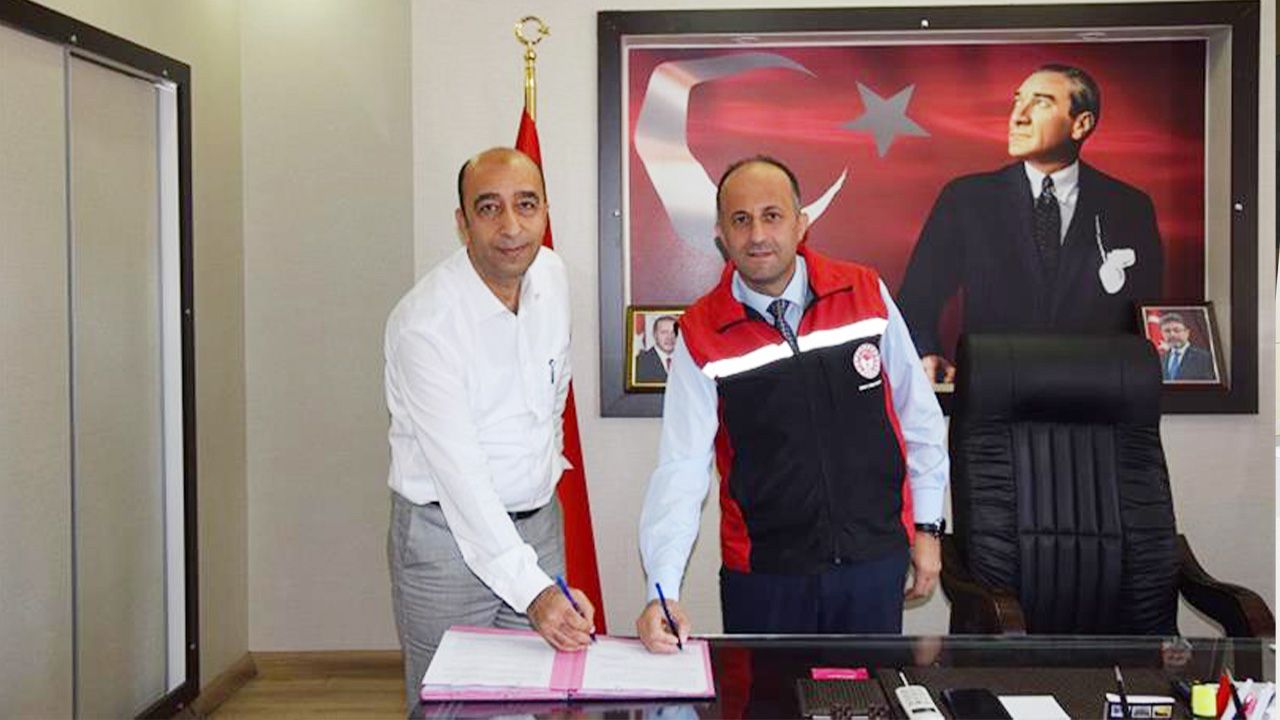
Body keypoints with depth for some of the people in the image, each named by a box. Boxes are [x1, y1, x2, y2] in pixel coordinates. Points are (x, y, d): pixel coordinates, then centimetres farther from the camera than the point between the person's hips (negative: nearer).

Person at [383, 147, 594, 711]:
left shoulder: (552, 274, -2)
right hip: (448, 535, -5)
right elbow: (459, 474, -27)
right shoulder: (424, 321, -22)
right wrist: (531, 590, -33)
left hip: (539, 522, 6)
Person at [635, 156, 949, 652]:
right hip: (762, 572, -1)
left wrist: (926, 526, 8)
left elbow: (918, 414, 6)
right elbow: (681, 469, -12)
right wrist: (662, 594, -21)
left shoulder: (866, 294, -4)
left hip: (875, 558, 1)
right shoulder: (701, 334, -8)